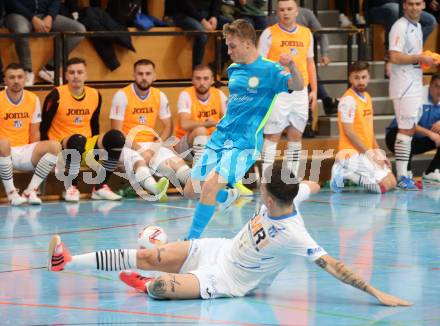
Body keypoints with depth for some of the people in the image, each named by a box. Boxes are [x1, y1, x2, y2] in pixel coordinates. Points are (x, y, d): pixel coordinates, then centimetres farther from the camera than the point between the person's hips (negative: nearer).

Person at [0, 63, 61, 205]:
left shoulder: (33, 100, 8)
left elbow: (34, 133, 11)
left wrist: (34, 155, -2)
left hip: (25, 151, 4)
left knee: (54, 146, -21)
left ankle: (31, 191, -17)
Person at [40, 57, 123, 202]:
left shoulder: (95, 95, 6)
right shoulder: (57, 95, -9)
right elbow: (44, 127, -6)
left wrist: (97, 146, 11)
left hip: (87, 147, 5)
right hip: (61, 146, -5)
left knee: (116, 138, -18)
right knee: (77, 140, -39)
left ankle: (100, 187, -9)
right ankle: (71, 187, -21)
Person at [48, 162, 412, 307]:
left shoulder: (293, 236, -34)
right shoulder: (290, 195, -15)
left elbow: (332, 265, -37)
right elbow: (312, 185, 5)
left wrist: (377, 293, -40)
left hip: (226, 280, -8)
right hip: (220, 250, 8)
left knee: (160, 287, -27)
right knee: (148, 257, 4)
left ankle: (146, 284, 11)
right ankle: (68, 261, 13)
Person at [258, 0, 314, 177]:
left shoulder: (306, 33, 11)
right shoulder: (269, 34, -2)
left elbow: (310, 62, 16)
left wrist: (314, 89, 10)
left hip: (300, 92, 4)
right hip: (277, 93, -4)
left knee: (296, 137, 8)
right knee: (272, 136, -5)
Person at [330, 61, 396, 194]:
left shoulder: (367, 97, 14)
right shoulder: (348, 100, -14)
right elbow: (349, 132, -18)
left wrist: (379, 153, 10)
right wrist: (370, 155, -16)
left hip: (367, 152, 9)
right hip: (352, 152, -9)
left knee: (392, 183, 7)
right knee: (385, 185, -17)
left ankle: (347, 173, 8)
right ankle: (346, 174, -6)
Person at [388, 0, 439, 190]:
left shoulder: (417, 26, 17)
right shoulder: (400, 27, -12)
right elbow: (395, 57, -21)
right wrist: (420, 58, -17)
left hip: (415, 85, 9)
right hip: (404, 87, -9)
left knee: (410, 130, 9)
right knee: (405, 130, -11)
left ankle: (404, 175, 13)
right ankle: (401, 177, -11)